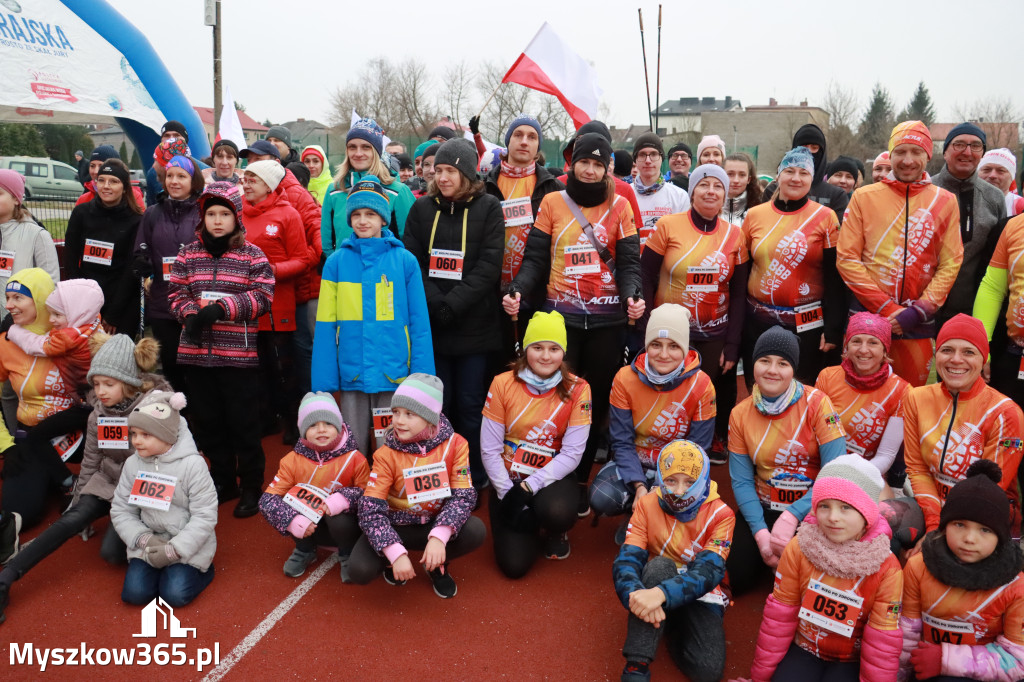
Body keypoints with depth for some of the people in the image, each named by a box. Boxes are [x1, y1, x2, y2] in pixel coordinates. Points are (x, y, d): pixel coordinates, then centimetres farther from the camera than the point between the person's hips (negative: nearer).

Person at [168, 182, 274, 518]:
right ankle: (222, 481, 30)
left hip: (239, 353, -4)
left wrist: (221, 308, -18)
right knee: (207, 420, 14)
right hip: (196, 351, 4)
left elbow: (262, 297, -9)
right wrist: (191, 314, -13)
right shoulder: (188, 254, 8)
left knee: (243, 422, 3)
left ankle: (251, 488, 18)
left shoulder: (252, 255, -2)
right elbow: (177, 292, 7)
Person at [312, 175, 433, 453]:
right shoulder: (336, 262, 3)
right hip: (352, 376, 1)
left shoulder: (405, 260, 0)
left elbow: (419, 323, 0)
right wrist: (322, 384, -2)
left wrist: (422, 379, -5)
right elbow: (326, 325, 2)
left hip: (394, 377, -1)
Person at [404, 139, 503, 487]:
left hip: (475, 325, -2)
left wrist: (453, 305, -16)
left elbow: (489, 265, -7)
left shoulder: (488, 208, 1)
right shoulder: (421, 208, 9)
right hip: (430, 325, 3)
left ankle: (475, 479, 18)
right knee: (438, 405, 9)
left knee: (471, 406, 3)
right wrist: (436, 304, -12)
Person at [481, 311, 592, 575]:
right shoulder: (503, 384, -11)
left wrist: (528, 488, -21)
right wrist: (508, 493, -15)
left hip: (552, 477, 0)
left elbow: (571, 454, -13)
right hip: (508, 480, 1)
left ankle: (555, 533, 4)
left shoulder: (577, 390, -12)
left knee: (557, 511, -35)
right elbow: (489, 450, -7)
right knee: (514, 564, -12)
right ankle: (524, 528, 23)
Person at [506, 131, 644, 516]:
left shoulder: (619, 206, 6)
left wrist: (632, 296, -19)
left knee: (595, 400, 7)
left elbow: (628, 263, 1)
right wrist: (517, 290, -17)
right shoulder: (552, 203, 5)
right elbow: (535, 259, 2)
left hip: (606, 318, 1)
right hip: (561, 315, 0)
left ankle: (580, 481, 21)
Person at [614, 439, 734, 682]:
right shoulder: (647, 505, -8)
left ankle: (673, 630, 7)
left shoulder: (720, 515, -13)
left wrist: (661, 594, -44)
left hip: (700, 596, 0)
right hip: (655, 591, 0)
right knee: (659, 565, -33)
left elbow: (708, 571, -26)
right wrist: (637, 594, -42)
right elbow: (626, 561, -18)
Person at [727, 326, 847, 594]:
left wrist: (792, 517, -25)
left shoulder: (816, 403, -14)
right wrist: (761, 533, -17)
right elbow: (742, 482, -4)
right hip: (764, 511, 3)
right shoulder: (740, 414, -3)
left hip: (812, 512, -3)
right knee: (735, 576, -10)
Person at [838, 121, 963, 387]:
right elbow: (847, 258, -5)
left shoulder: (945, 201, 5)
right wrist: (886, 309, -10)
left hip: (917, 322, 1)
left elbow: (950, 264, 2)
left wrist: (919, 310, -10)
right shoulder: (864, 197, 0)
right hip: (868, 314, -1)